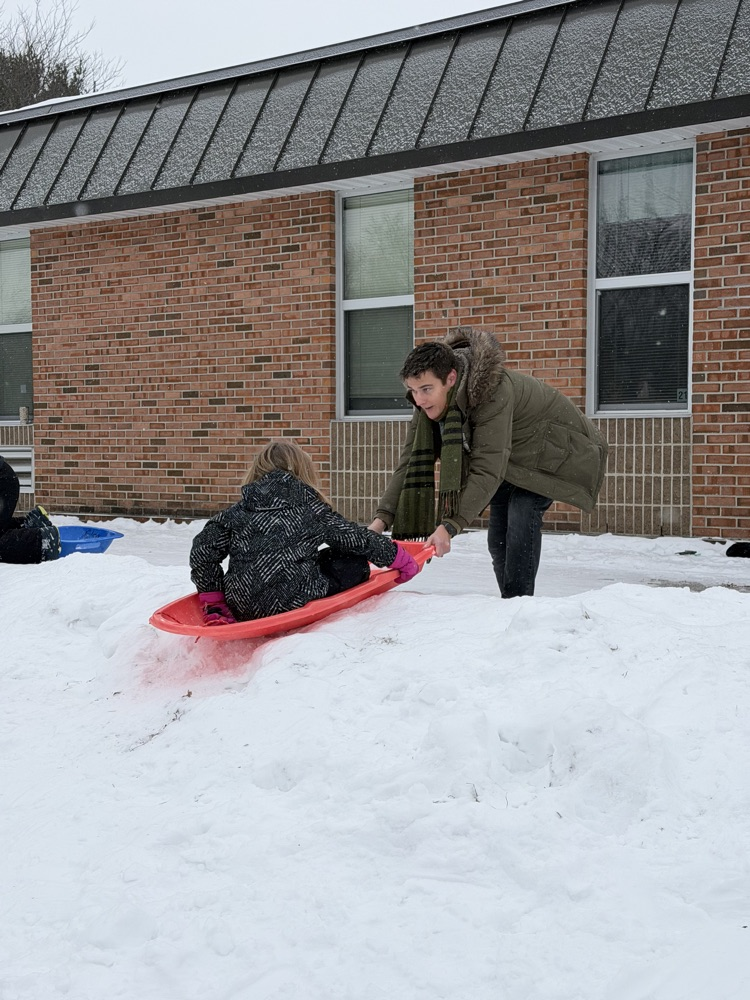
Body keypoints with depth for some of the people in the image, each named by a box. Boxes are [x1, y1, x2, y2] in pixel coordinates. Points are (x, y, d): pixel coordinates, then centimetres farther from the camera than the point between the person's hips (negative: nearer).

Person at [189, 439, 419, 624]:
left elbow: (203, 550, 3)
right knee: (355, 563, 11)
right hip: (295, 604, -4)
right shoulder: (313, 509, 3)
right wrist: (398, 557, 26)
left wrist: (212, 602, 11)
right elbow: (357, 538, 10)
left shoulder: (236, 514, 10)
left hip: (242, 610, 4)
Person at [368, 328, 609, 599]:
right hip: (513, 458, 8)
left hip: (555, 447, -8)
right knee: (498, 536, 7)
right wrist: (382, 518, -33)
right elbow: (412, 462, -20)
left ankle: (518, 602, -21)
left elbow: (487, 470, -46)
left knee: (523, 511, -27)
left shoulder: (492, 391, -42)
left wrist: (450, 526, -53)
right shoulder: (429, 402, -19)